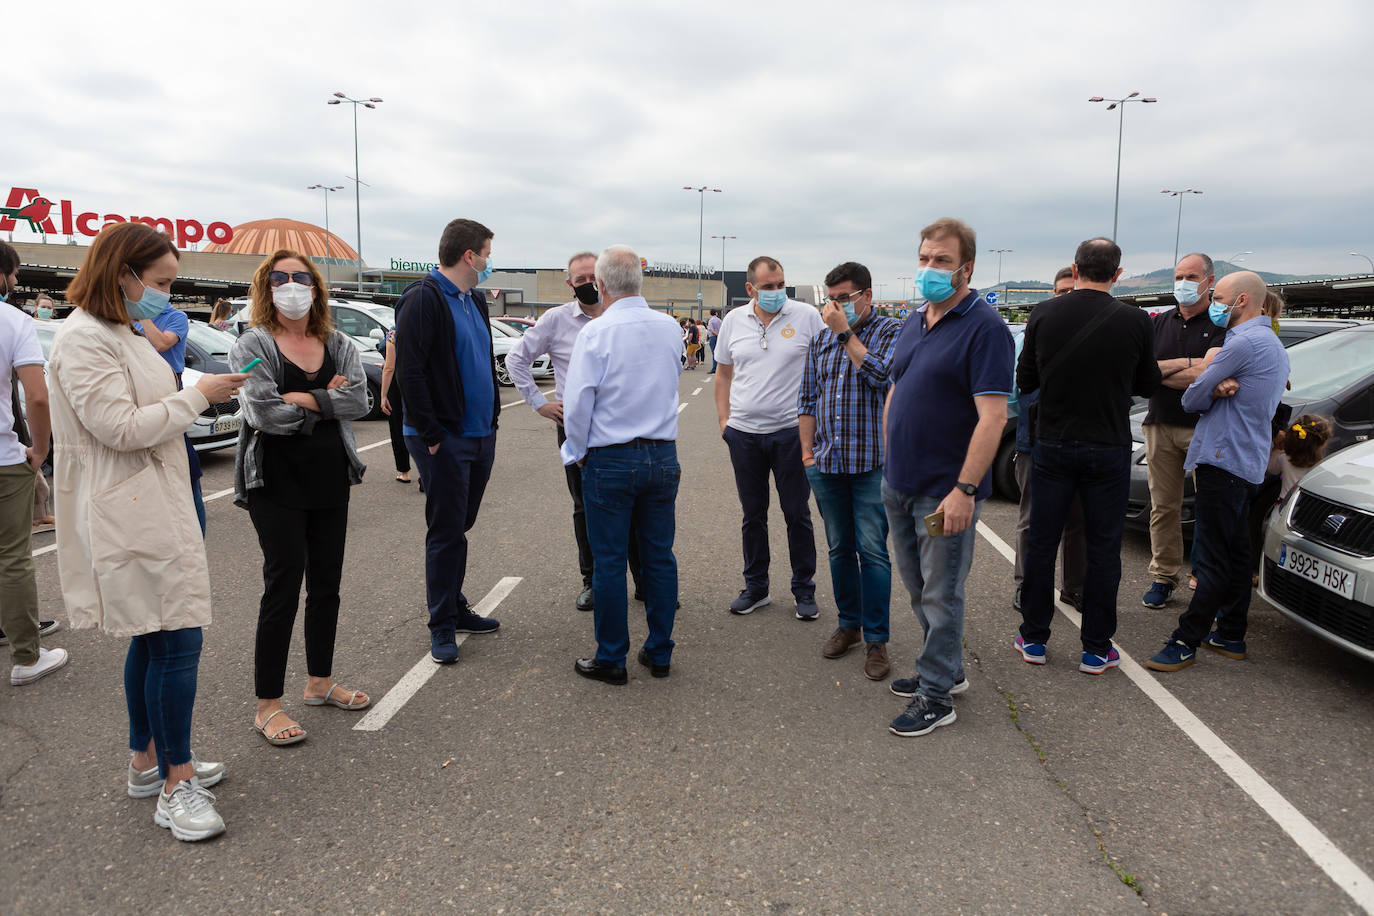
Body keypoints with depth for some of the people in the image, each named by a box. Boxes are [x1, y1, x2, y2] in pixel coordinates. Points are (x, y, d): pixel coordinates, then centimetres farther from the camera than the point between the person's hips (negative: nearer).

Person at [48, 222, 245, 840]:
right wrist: (197, 395, -13)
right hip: (130, 516, -11)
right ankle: (175, 788, 0)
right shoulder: (83, 340, -15)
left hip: (151, 506, 11)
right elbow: (121, 428, -21)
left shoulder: (120, 335, 16)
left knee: (152, 637, 15)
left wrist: (199, 395, 11)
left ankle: (149, 763, 27)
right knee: (177, 639, -9)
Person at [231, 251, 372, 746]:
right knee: (283, 586, -4)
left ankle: (320, 682, 30)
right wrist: (329, 401, -8)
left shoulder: (338, 345, 9)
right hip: (277, 484, -5)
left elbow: (359, 400, -7)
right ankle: (268, 705, 8)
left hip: (331, 481, 5)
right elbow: (264, 413, -18)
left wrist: (303, 399, -17)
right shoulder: (253, 345, -5)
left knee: (326, 583, 13)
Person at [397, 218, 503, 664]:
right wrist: (430, 434, -19)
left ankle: (455, 608, 28)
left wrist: (493, 416, 13)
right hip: (444, 440, -8)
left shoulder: (475, 300, 14)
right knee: (446, 531, 0)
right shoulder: (424, 298, -13)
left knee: (459, 527, 16)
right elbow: (409, 371, -18)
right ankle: (442, 626, 11)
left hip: (480, 435, 8)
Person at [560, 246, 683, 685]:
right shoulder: (671, 328, 3)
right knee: (659, 557, 12)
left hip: (610, 462, -5)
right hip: (663, 457, 5)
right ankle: (659, 652, 23)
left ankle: (611, 659, 15)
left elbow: (577, 403, -11)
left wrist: (577, 452, 3)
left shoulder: (596, 332, -12)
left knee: (609, 562, 5)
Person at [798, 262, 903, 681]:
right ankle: (848, 624, 27)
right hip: (827, 463, 5)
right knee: (840, 549, 13)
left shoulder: (891, 332, -2)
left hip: (872, 463, -5)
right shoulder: (821, 340, 12)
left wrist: (845, 332, -15)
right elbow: (807, 399, 15)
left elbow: (881, 375, -21)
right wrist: (807, 451, 9)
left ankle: (876, 639, 6)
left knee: (872, 550, -4)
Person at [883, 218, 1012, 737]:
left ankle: (935, 695, 15)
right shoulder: (915, 322, 11)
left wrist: (964, 489, -24)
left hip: (945, 492, -8)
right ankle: (947, 668, 35)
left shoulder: (984, 327, -14)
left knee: (940, 595, 3)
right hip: (899, 484, 8)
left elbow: (993, 416, -21)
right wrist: (891, 460, 14)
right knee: (919, 588, 18)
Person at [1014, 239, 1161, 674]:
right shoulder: (1135, 321, -8)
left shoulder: (1044, 315, -5)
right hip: (1108, 449, -1)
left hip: (1052, 445, 1)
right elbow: (1148, 385, 4)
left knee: (1041, 543, 11)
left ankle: (1033, 638, 20)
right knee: (1103, 548, 8)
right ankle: (1096, 649, 16)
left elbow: (1025, 380, 3)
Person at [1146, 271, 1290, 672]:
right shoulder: (1274, 346, 19)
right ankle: (1230, 635, 22)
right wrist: (1220, 388, -7)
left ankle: (1186, 641, -4)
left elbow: (1192, 398, -11)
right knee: (1235, 552, 14)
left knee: (1213, 559, -8)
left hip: (1223, 460, -10)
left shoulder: (1245, 342, -15)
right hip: (1249, 463, 10)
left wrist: (1213, 391, 9)